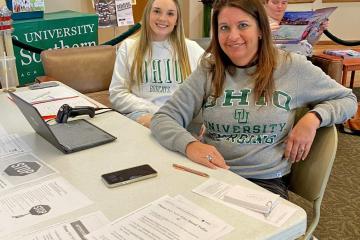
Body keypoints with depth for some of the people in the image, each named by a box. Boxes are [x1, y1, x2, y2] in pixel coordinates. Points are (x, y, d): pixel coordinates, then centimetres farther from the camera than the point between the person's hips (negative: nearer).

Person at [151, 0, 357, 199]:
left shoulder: (291, 67, 2)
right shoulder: (209, 71, 5)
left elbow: (347, 100, 14)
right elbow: (163, 119, 1)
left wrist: (314, 118, -8)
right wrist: (190, 145, -21)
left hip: (266, 181, -1)